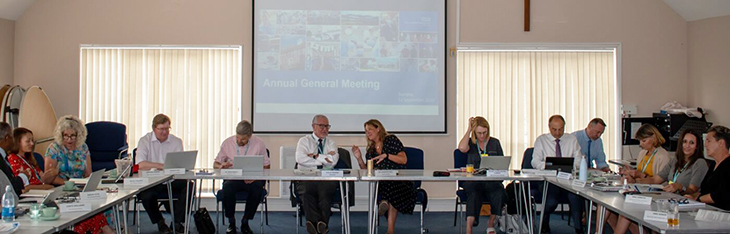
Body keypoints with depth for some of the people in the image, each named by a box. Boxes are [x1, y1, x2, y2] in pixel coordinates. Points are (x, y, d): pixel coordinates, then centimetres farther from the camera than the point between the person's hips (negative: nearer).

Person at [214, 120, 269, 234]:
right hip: (232, 178, 1)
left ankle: (245, 222, -13)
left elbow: (266, 166, 4)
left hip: (253, 179, 0)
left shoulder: (259, 143, 2)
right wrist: (221, 166, -13)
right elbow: (216, 163, 12)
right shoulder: (227, 143, 4)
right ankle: (231, 222, -13)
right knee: (227, 187, -34)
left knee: (257, 188, -34)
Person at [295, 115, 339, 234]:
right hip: (306, 178, -1)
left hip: (326, 179, 1)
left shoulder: (331, 143, 21)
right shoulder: (304, 141, 15)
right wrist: (323, 159, -4)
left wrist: (315, 156, -3)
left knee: (326, 187, -35)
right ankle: (321, 224, -35)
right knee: (307, 189, -36)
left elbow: (333, 161, 0)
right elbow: (301, 159, -7)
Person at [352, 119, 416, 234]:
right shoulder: (370, 150, 18)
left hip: (399, 179, -4)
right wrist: (359, 158, 1)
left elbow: (404, 160, -6)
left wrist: (386, 155, -16)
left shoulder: (391, 140, 3)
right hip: (381, 182, 4)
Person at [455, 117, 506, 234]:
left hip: (492, 180, 2)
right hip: (473, 180, -2)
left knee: (499, 193, -32)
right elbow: (462, 148, -15)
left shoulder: (495, 143, 15)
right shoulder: (470, 142, 11)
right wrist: (469, 129, -5)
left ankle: (491, 224, -11)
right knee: (474, 193, -36)